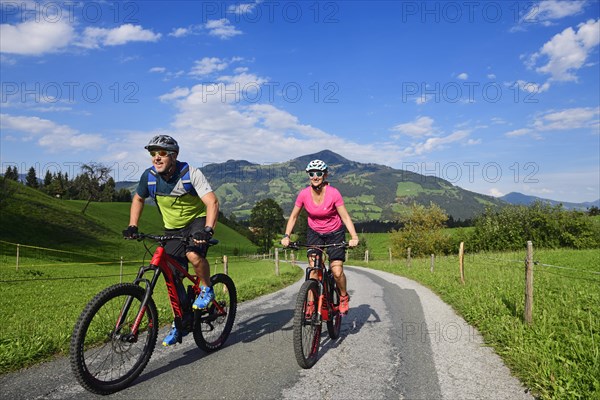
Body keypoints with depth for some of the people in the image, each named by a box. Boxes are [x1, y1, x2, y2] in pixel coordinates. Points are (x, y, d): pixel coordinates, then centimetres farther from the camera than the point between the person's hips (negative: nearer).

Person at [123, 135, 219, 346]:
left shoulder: (190, 173, -23)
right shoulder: (149, 176, -11)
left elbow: (212, 202, -32)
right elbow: (138, 199, 9)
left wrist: (207, 230, -46)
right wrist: (132, 226, -3)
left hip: (197, 220, -4)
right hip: (173, 228, 4)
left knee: (193, 254, -34)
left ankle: (206, 290, -4)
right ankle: (180, 325, 20)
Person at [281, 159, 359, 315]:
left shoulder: (333, 193, -22)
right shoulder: (304, 194, -15)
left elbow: (345, 217, -20)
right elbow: (294, 216, -5)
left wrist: (354, 237, -31)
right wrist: (286, 236, -16)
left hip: (335, 233, -2)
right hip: (314, 233, 2)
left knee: (337, 271, -9)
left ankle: (344, 297, 20)